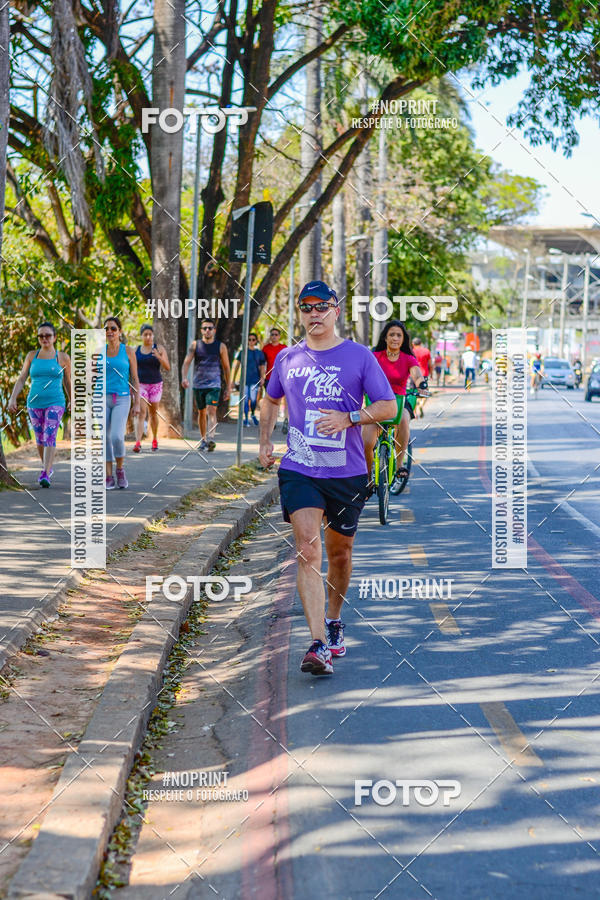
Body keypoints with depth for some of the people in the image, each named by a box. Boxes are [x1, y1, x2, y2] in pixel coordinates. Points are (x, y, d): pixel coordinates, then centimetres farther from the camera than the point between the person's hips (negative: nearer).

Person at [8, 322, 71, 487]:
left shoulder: (63, 357, -1)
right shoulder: (32, 356, 4)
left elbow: (68, 382, 8)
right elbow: (21, 379, 2)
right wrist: (13, 398, -10)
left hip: (55, 403, -3)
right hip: (35, 403, 3)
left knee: (50, 436, -17)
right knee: (40, 438, 14)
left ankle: (45, 475, -22)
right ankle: (47, 468, 36)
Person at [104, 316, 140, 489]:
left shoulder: (128, 351, 1)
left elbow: (135, 379, 2)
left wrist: (137, 404, -3)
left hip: (121, 399, -3)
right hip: (103, 399, 3)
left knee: (117, 437, -19)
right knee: (105, 439, 1)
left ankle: (120, 469, 6)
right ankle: (109, 478, 9)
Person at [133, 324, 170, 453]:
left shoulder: (159, 348, -2)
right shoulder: (136, 350, 3)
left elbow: (167, 368, -7)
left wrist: (159, 357, -24)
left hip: (155, 385, 0)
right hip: (140, 385, 0)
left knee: (153, 413, 12)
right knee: (141, 412, -15)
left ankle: (155, 439, 33)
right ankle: (138, 443, -25)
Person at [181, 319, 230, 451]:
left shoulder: (221, 347, 3)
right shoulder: (195, 345, 4)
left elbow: (226, 367, 9)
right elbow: (186, 362, -5)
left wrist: (227, 388, 8)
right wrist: (184, 377, -24)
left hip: (214, 385, -2)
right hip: (198, 384, 2)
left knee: (211, 410, -19)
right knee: (201, 412, 12)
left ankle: (211, 438, -33)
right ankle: (203, 440, 26)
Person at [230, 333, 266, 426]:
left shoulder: (259, 353, 10)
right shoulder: (242, 352, 7)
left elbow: (262, 367, 13)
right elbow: (236, 366, 8)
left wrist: (262, 377, -5)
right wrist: (232, 381, 5)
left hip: (255, 379, 0)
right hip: (244, 379, 0)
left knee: (253, 399, -11)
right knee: (245, 400, -4)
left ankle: (253, 415, 17)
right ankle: (246, 419, 6)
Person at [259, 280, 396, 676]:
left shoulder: (359, 356, -1)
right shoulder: (288, 359, 8)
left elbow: (389, 407, -2)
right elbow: (271, 401, 27)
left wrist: (348, 418, -16)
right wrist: (265, 441, 17)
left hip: (348, 471, 0)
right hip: (299, 470, 0)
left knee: (340, 550, 12)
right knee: (308, 549, -15)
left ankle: (334, 621, 39)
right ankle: (319, 645, -22)